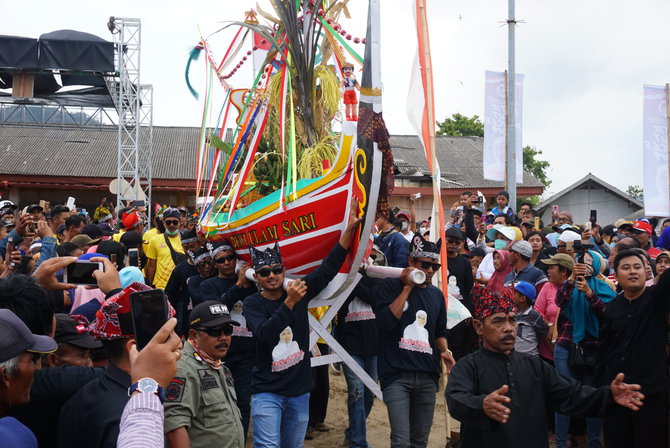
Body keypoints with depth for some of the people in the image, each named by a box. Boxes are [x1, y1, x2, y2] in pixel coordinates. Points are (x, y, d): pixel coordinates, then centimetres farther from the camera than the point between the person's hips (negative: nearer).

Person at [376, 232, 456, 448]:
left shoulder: (437, 295, 14)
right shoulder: (391, 286, -1)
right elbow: (386, 321, -17)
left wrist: (444, 351, 3)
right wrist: (408, 287, -11)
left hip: (427, 376, 5)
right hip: (397, 374, -5)